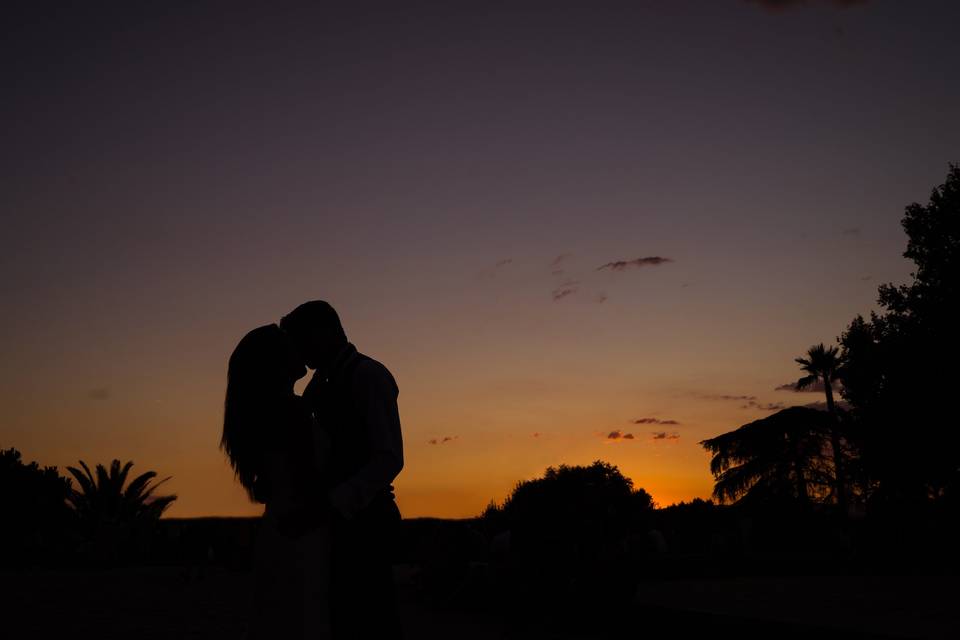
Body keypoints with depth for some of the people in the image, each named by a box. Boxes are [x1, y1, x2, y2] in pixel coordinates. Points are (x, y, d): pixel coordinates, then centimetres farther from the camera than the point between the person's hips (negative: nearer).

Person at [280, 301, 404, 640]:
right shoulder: (328, 385, 18)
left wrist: (331, 503, -32)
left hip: (363, 520, -9)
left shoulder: (367, 374, -10)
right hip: (344, 520, 9)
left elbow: (389, 457, -21)